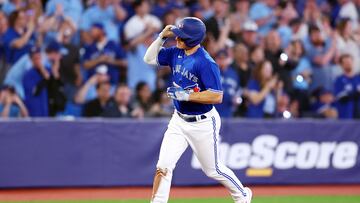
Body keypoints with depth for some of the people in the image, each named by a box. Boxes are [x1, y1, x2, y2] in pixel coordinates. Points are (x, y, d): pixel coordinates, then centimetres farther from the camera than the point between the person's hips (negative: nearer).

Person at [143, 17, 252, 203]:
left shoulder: (206, 63, -24)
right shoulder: (176, 53, -1)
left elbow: (217, 97, -26)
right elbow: (149, 58, 8)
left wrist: (185, 95, -28)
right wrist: (162, 37, -6)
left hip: (203, 124, -6)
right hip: (179, 121, 6)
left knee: (212, 169, 11)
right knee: (163, 166, -5)